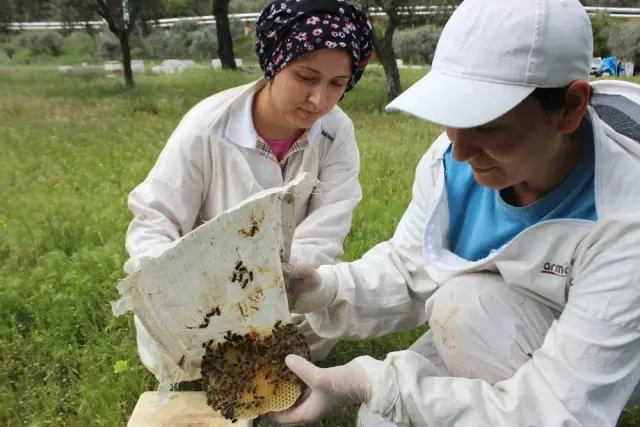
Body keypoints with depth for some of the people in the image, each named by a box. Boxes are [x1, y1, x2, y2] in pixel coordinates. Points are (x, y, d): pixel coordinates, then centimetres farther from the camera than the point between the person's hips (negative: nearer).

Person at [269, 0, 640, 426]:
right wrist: (323, 288, -31)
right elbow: (407, 272, -10)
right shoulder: (453, 162, -20)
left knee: (469, 302, -30)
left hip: (598, 372, -4)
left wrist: (369, 384, -39)